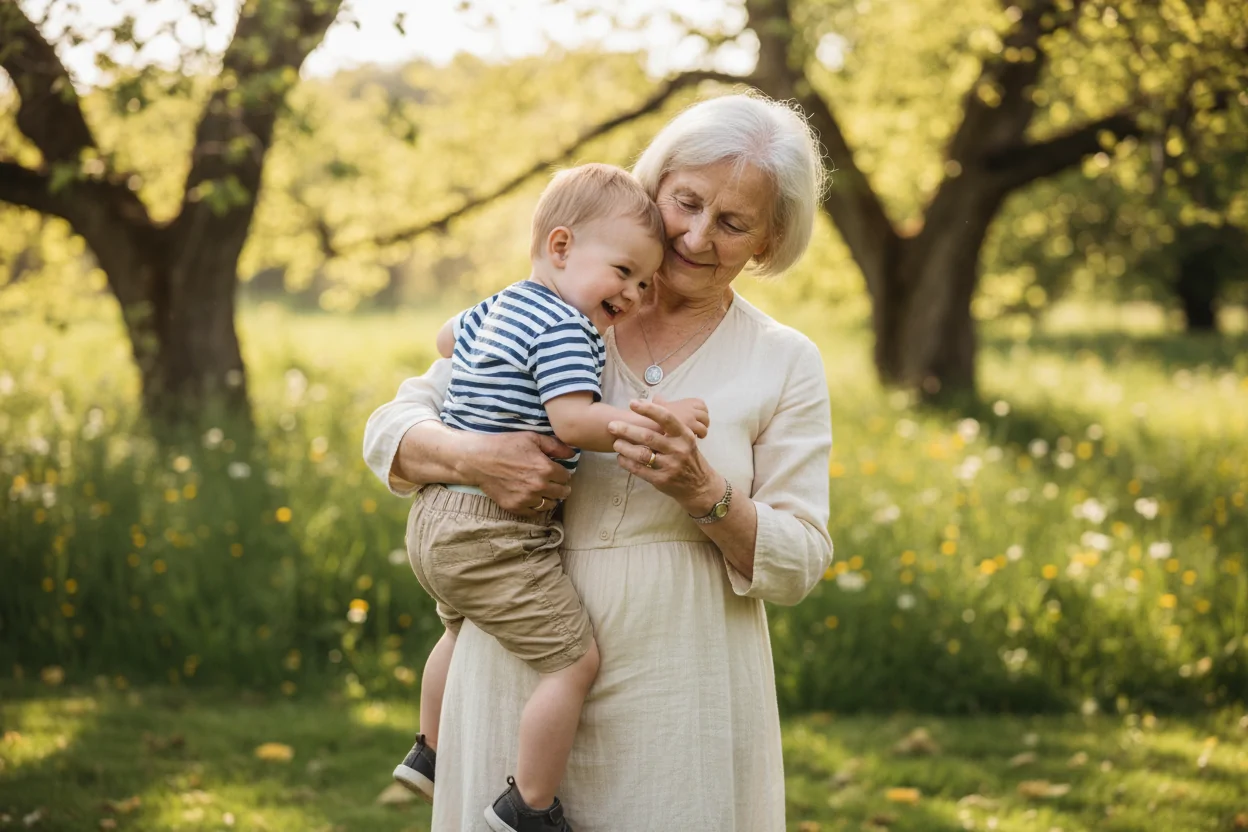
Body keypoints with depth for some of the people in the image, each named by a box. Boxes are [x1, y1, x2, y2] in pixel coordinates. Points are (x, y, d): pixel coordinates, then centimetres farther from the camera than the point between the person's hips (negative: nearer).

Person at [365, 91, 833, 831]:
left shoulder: (787, 366, 4)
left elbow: (797, 564, 0)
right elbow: (391, 429, 4)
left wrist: (702, 492, -18)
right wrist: (474, 457, -17)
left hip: (679, 705, 0)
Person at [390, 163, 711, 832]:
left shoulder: (500, 306, 14)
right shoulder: (565, 327, -17)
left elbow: (448, 338, 34)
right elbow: (573, 421, -28)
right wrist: (658, 421, -25)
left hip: (438, 519, 11)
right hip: (494, 536, -11)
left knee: (464, 630, 35)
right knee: (575, 660, -7)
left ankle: (431, 754, 52)